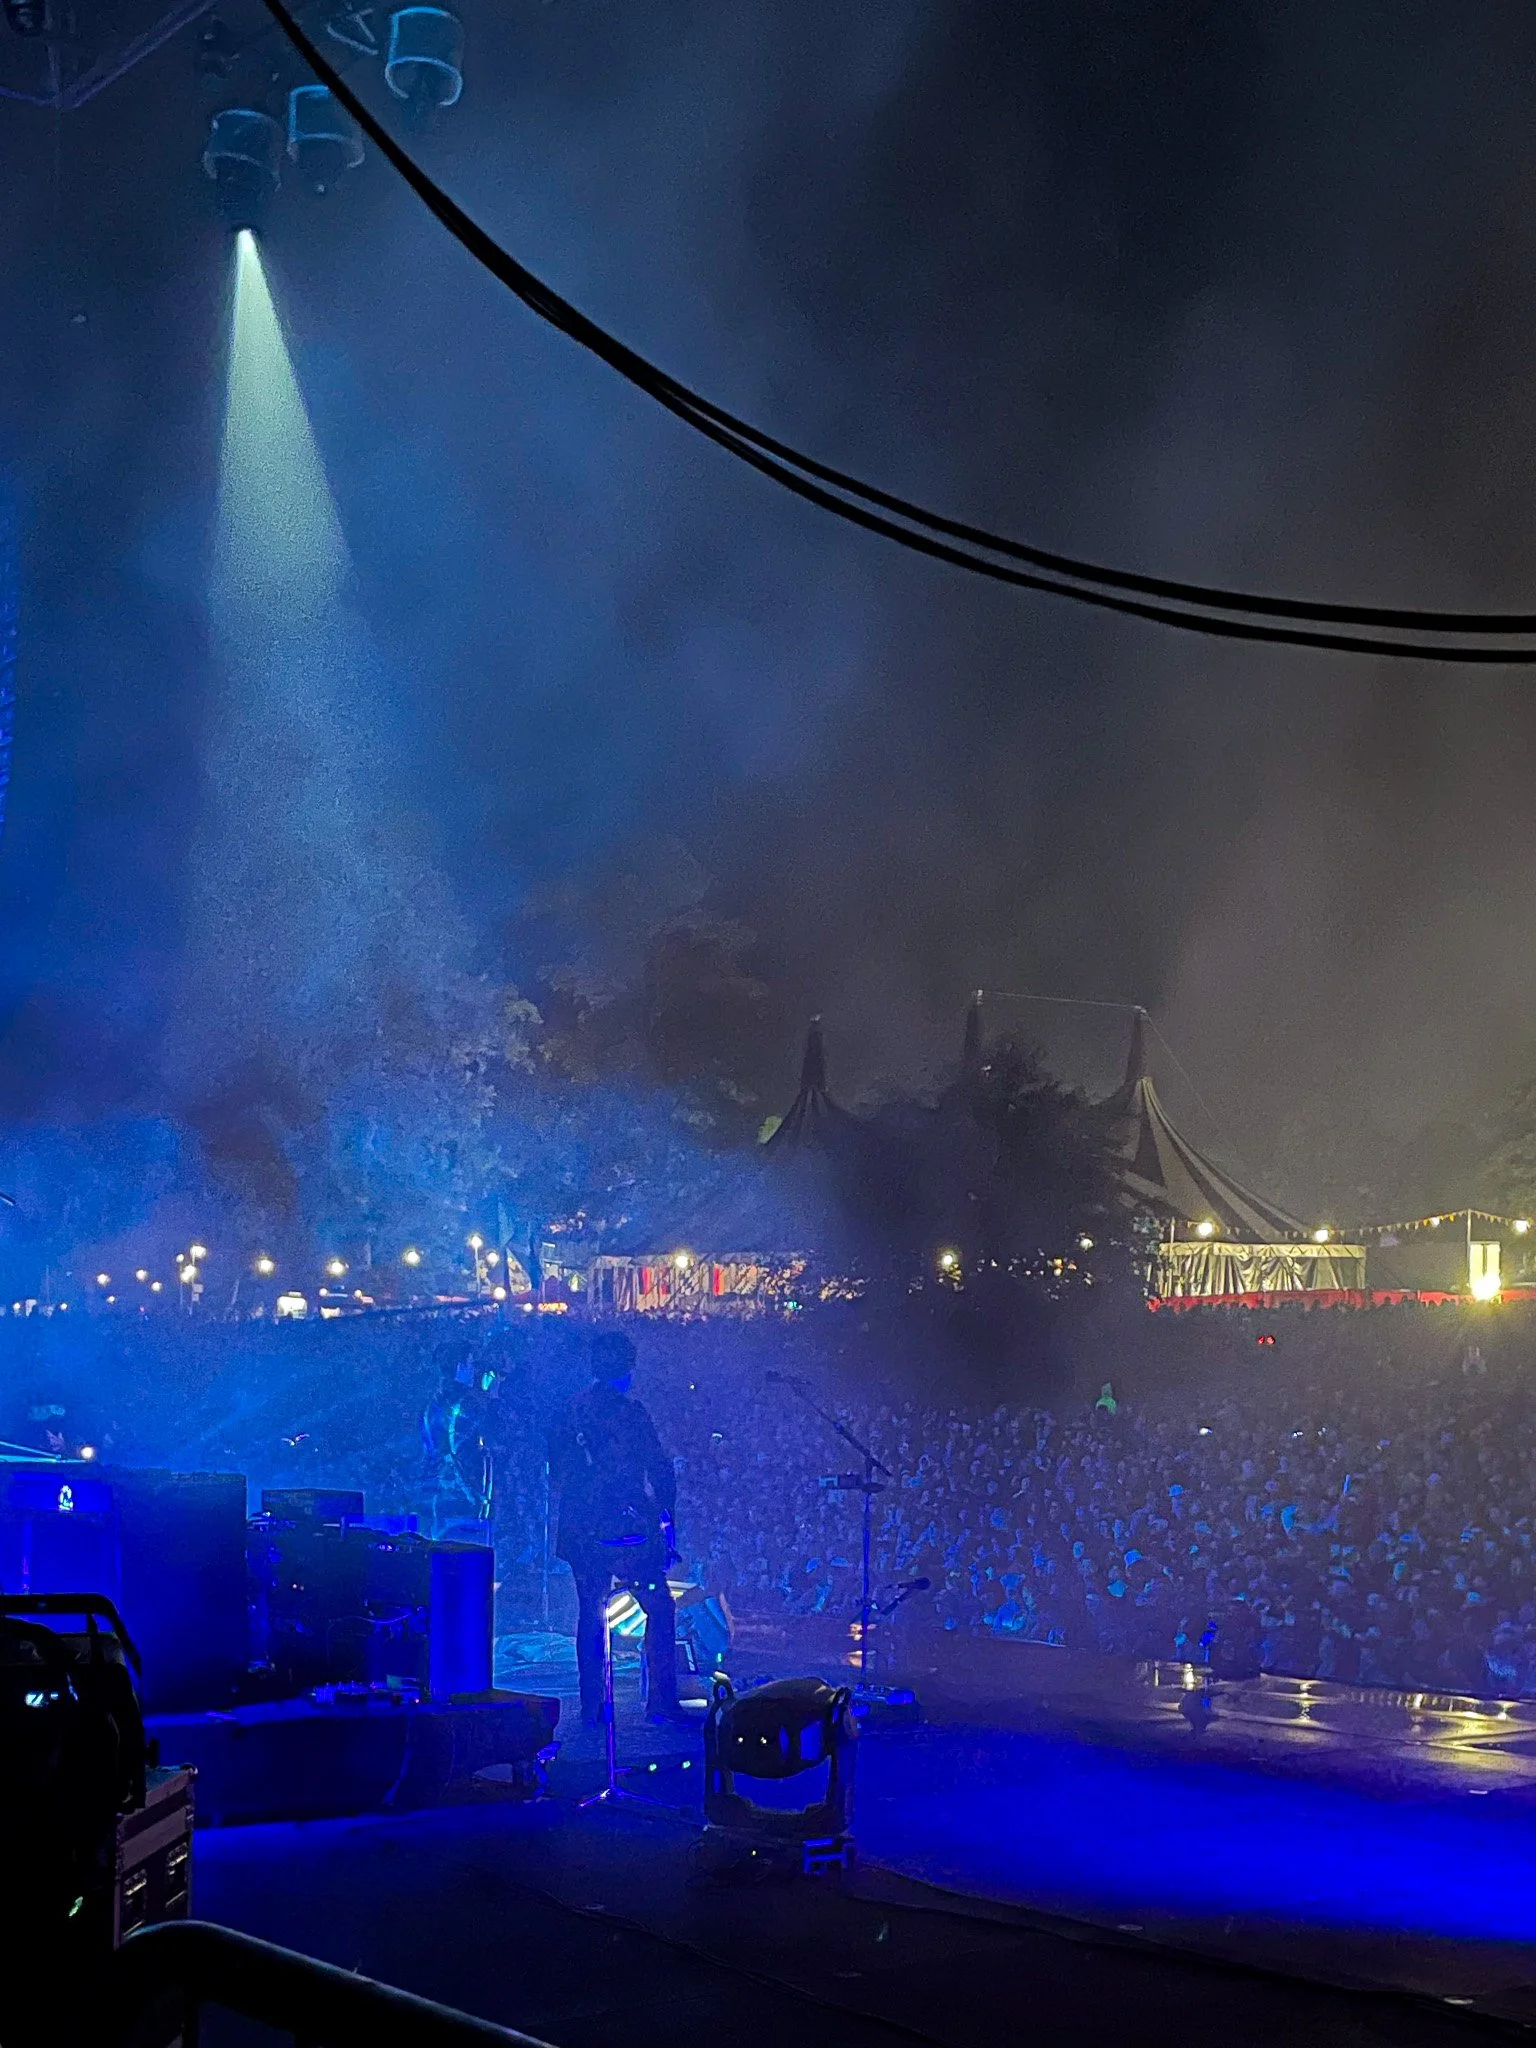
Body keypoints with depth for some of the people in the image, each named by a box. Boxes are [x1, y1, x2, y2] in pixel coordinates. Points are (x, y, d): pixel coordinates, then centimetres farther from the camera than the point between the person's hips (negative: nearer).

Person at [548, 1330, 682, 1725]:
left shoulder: (569, 1413, 6)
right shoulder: (629, 1413, -11)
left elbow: (556, 1473, 14)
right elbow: (659, 1471, -10)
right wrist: (666, 1519, 0)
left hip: (580, 1532, 5)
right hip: (627, 1528, -5)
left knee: (590, 1613, 12)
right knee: (659, 1610, 4)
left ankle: (591, 1706, 12)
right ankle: (661, 1703, -1)